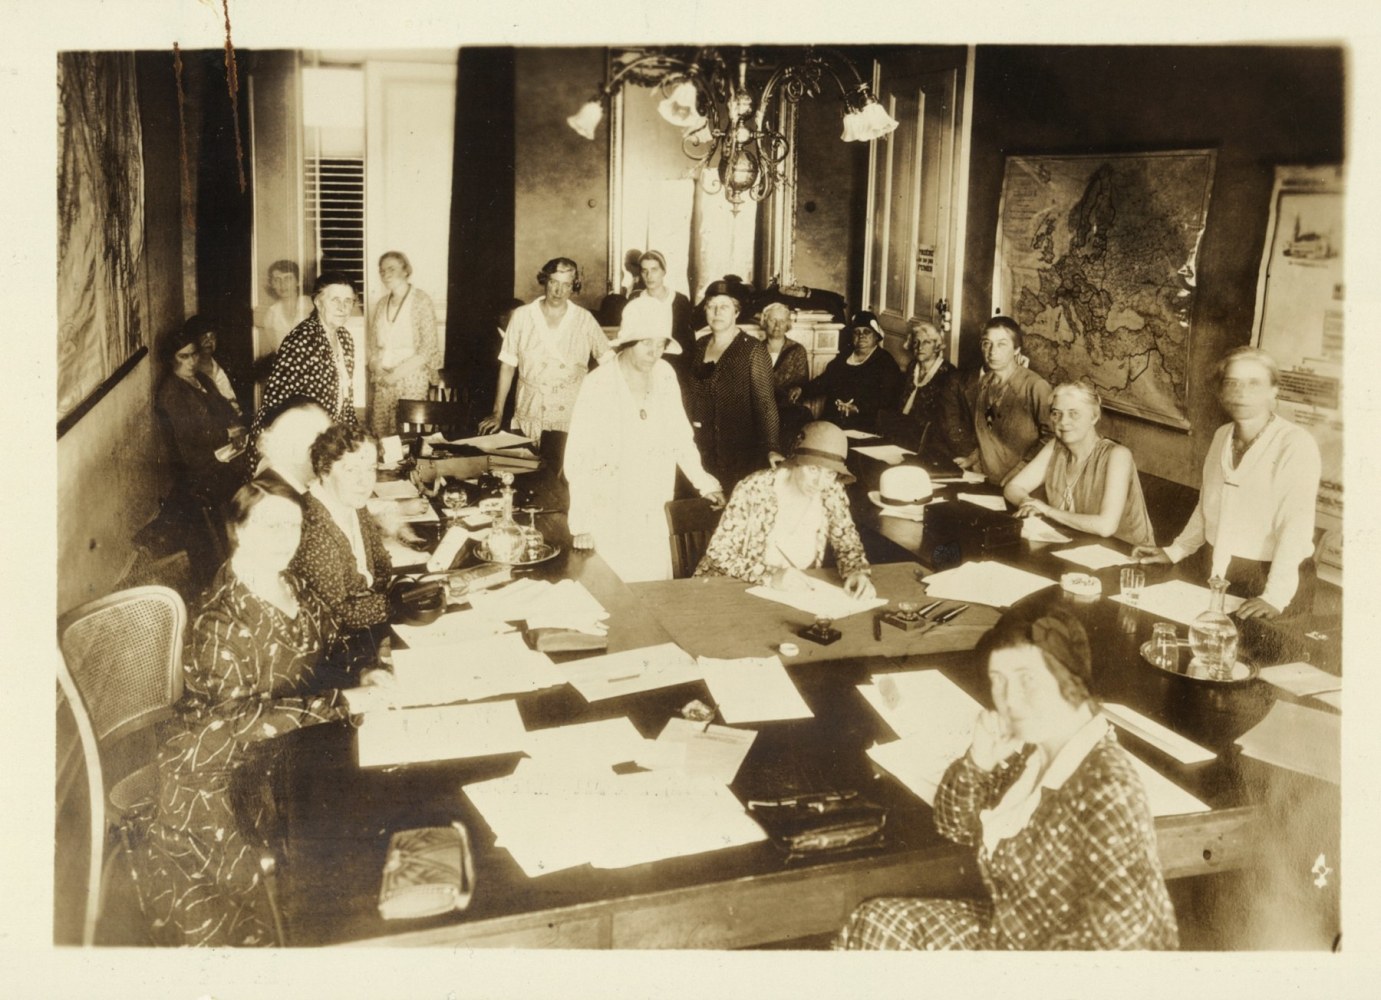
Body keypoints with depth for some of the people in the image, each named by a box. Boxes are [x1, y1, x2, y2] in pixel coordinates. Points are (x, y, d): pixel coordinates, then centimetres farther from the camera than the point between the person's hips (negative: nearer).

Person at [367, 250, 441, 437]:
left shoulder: (421, 300, -2)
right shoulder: (382, 304, 14)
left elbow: (428, 347, -8)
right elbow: (373, 346, 16)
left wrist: (398, 373, -12)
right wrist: (378, 371, -3)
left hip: (412, 378, -5)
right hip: (383, 380, 5)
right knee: (379, 432, -1)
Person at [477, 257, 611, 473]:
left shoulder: (584, 320, 2)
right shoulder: (522, 316, 3)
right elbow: (507, 365, 6)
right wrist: (497, 413, 4)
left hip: (568, 422, -1)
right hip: (528, 419, 1)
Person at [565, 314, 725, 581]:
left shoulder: (665, 376, 0)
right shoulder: (599, 385, -14)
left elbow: (680, 437, 12)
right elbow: (578, 458, -16)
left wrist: (705, 483, 8)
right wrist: (581, 524, -21)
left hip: (652, 515, 4)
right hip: (608, 515, -4)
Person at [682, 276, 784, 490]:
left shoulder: (753, 350, -5)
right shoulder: (699, 347, 11)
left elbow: (765, 402, -12)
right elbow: (687, 392, 18)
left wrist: (771, 448, -21)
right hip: (702, 453, 5)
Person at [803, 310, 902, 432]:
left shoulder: (885, 362, 7)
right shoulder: (842, 359, 25)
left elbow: (887, 398, -6)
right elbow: (821, 383, 21)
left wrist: (858, 408, -21)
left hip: (863, 427, -5)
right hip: (829, 422, 5)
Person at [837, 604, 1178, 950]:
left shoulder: (1105, 791, -28)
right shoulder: (1030, 750, -5)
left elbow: (1119, 932, -33)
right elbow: (957, 826, 7)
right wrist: (977, 763, -13)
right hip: (1009, 934, 8)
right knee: (875, 923, 6)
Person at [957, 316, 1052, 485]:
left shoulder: (1036, 386, -12)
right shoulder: (984, 383, 10)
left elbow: (1049, 437, -13)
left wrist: (1018, 472, -13)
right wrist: (972, 458, 9)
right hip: (984, 479, 5)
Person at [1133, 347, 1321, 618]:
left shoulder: (1296, 445, -16)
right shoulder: (1222, 435, 5)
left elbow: (1296, 525, -25)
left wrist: (1275, 596, -33)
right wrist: (1174, 552, 13)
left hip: (1272, 576, -6)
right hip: (1220, 573, 6)